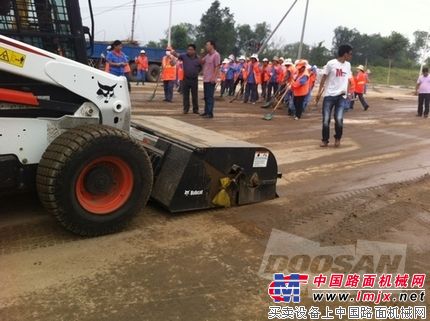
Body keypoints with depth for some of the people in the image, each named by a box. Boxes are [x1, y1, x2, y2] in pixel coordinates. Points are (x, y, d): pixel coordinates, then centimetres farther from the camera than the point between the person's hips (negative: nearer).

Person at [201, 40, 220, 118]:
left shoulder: (216, 55, -10)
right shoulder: (207, 55, 16)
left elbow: (217, 67, -16)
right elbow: (201, 62, 18)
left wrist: (213, 77, -21)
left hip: (211, 80, -9)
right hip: (205, 79, 9)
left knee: (210, 97, -7)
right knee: (206, 97, 13)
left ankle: (210, 113, -4)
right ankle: (206, 112, 21)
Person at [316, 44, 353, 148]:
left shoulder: (348, 65, 11)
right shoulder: (331, 63, -5)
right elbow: (324, 78, 0)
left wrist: (349, 92, 14)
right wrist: (319, 92, -2)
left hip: (341, 96, 3)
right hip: (329, 95, -3)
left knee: (339, 119, -11)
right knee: (326, 120, -2)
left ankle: (337, 138, 12)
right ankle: (325, 140, 15)